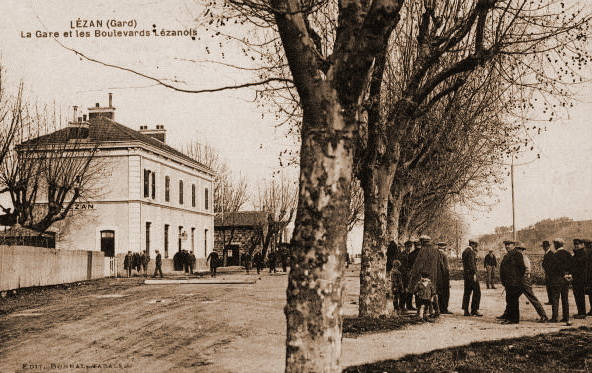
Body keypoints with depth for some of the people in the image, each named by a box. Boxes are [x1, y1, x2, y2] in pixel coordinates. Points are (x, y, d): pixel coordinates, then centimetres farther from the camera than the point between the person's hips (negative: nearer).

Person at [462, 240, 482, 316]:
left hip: (465, 274, 10)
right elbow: (471, 263, -19)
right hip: (471, 273, -10)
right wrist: (474, 273, -19)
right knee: (477, 292, -6)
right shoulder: (470, 251, -11)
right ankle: (474, 310, -8)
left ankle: (466, 310, 10)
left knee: (467, 292, 10)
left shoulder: (464, 251, 18)